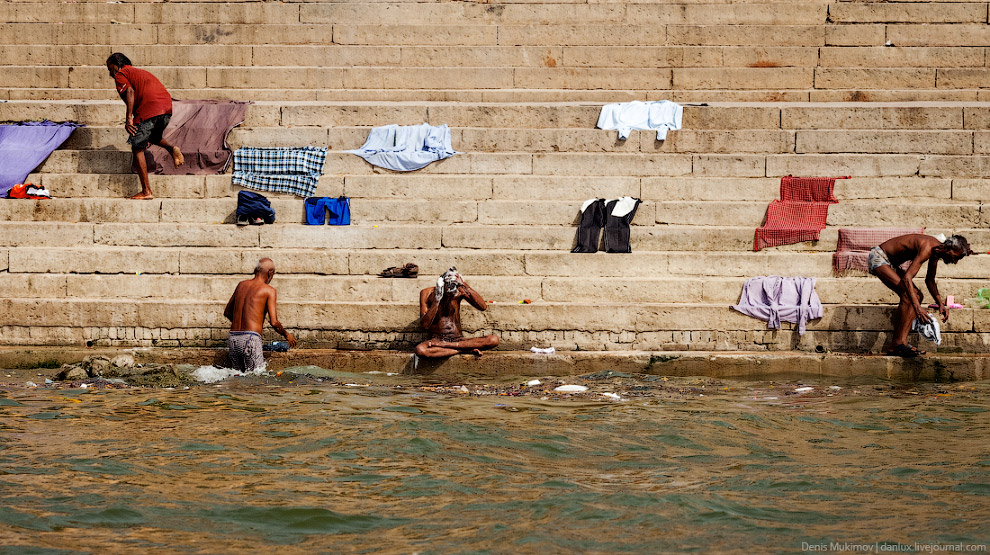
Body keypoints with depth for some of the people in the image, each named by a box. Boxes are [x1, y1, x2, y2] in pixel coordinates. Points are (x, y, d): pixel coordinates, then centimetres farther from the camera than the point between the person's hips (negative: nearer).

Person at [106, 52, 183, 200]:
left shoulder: (120, 74, 11)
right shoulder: (140, 72, 34)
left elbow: (130, 91, -8)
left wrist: (129, 118, -13)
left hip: (148, 109, -8)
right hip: (167, 107, 8)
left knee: (137, 149, 2)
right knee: (153, 138, 33)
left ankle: (146, 191, 0)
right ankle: (171, 148, 2)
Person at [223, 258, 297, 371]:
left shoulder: (241, 285, 16)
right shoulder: (269, 290, -2)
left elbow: (227, 312, 27)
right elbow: (274, 323, -7)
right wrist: (286, 335, 12)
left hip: (233, 338, 6)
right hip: (250, 339, -6)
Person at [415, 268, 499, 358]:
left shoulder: (460, 291, 0)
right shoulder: (427, 293, -5)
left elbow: (483, 307, -13)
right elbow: (425, 324, -11)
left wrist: (465, 285, -21)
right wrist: (437, 300, -20)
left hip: (458, 339, 3)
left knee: (494, 340, -24)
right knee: (420, 350, -40)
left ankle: (444, 345, -20)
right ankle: (466, 350, -25)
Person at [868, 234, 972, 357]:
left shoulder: (937, 249, 1)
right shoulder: (927, 248, -29)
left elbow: (929, 280, 16)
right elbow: (906, 278, -37)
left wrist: (941, 304, 8)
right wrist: (917, 308, -43)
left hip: (891, 263, 10)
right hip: (878, 258, -10)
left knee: (917, 296, 1)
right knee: (908, 295, -23)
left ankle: (895, 347, -4)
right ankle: (900, 343, -24)